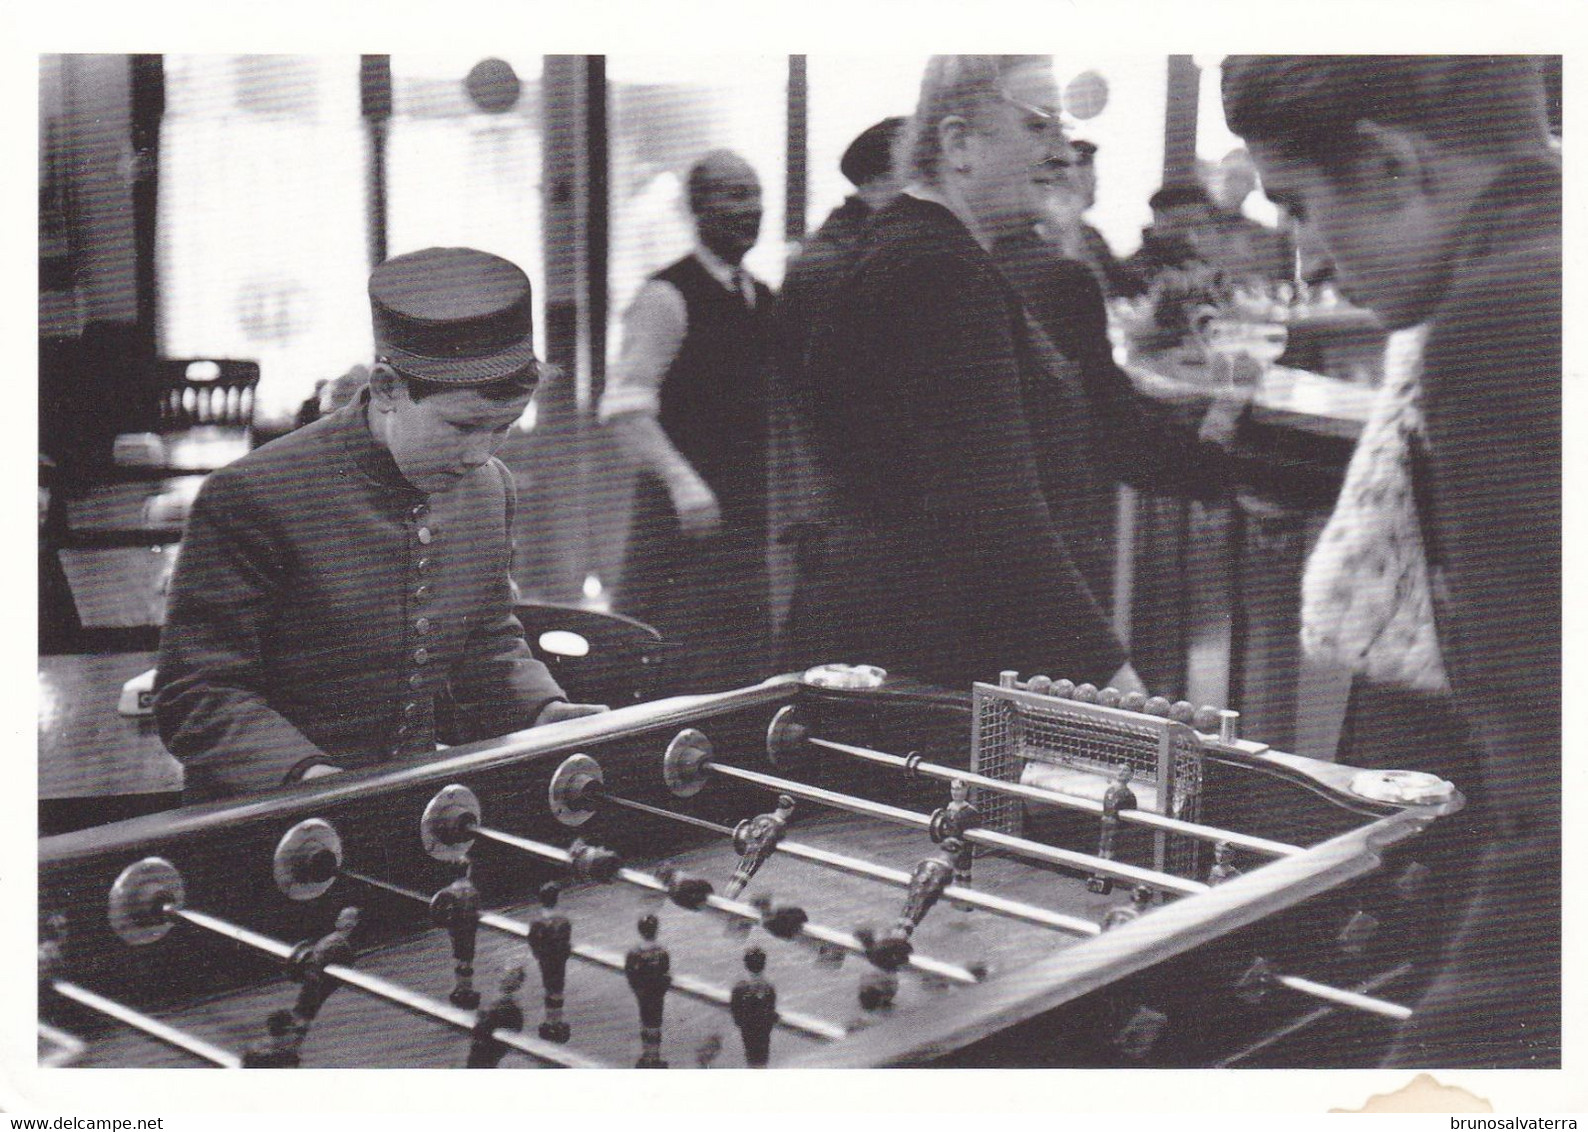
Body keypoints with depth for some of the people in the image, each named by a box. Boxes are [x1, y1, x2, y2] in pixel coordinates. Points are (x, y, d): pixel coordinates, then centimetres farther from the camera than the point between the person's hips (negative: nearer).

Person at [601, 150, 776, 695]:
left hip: (755, 519, 7)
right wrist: (680, 479, -27)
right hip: (687, 509, -7)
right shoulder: (668, 297, -8)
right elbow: (624, 407, -16)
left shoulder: (764, 300, 16)